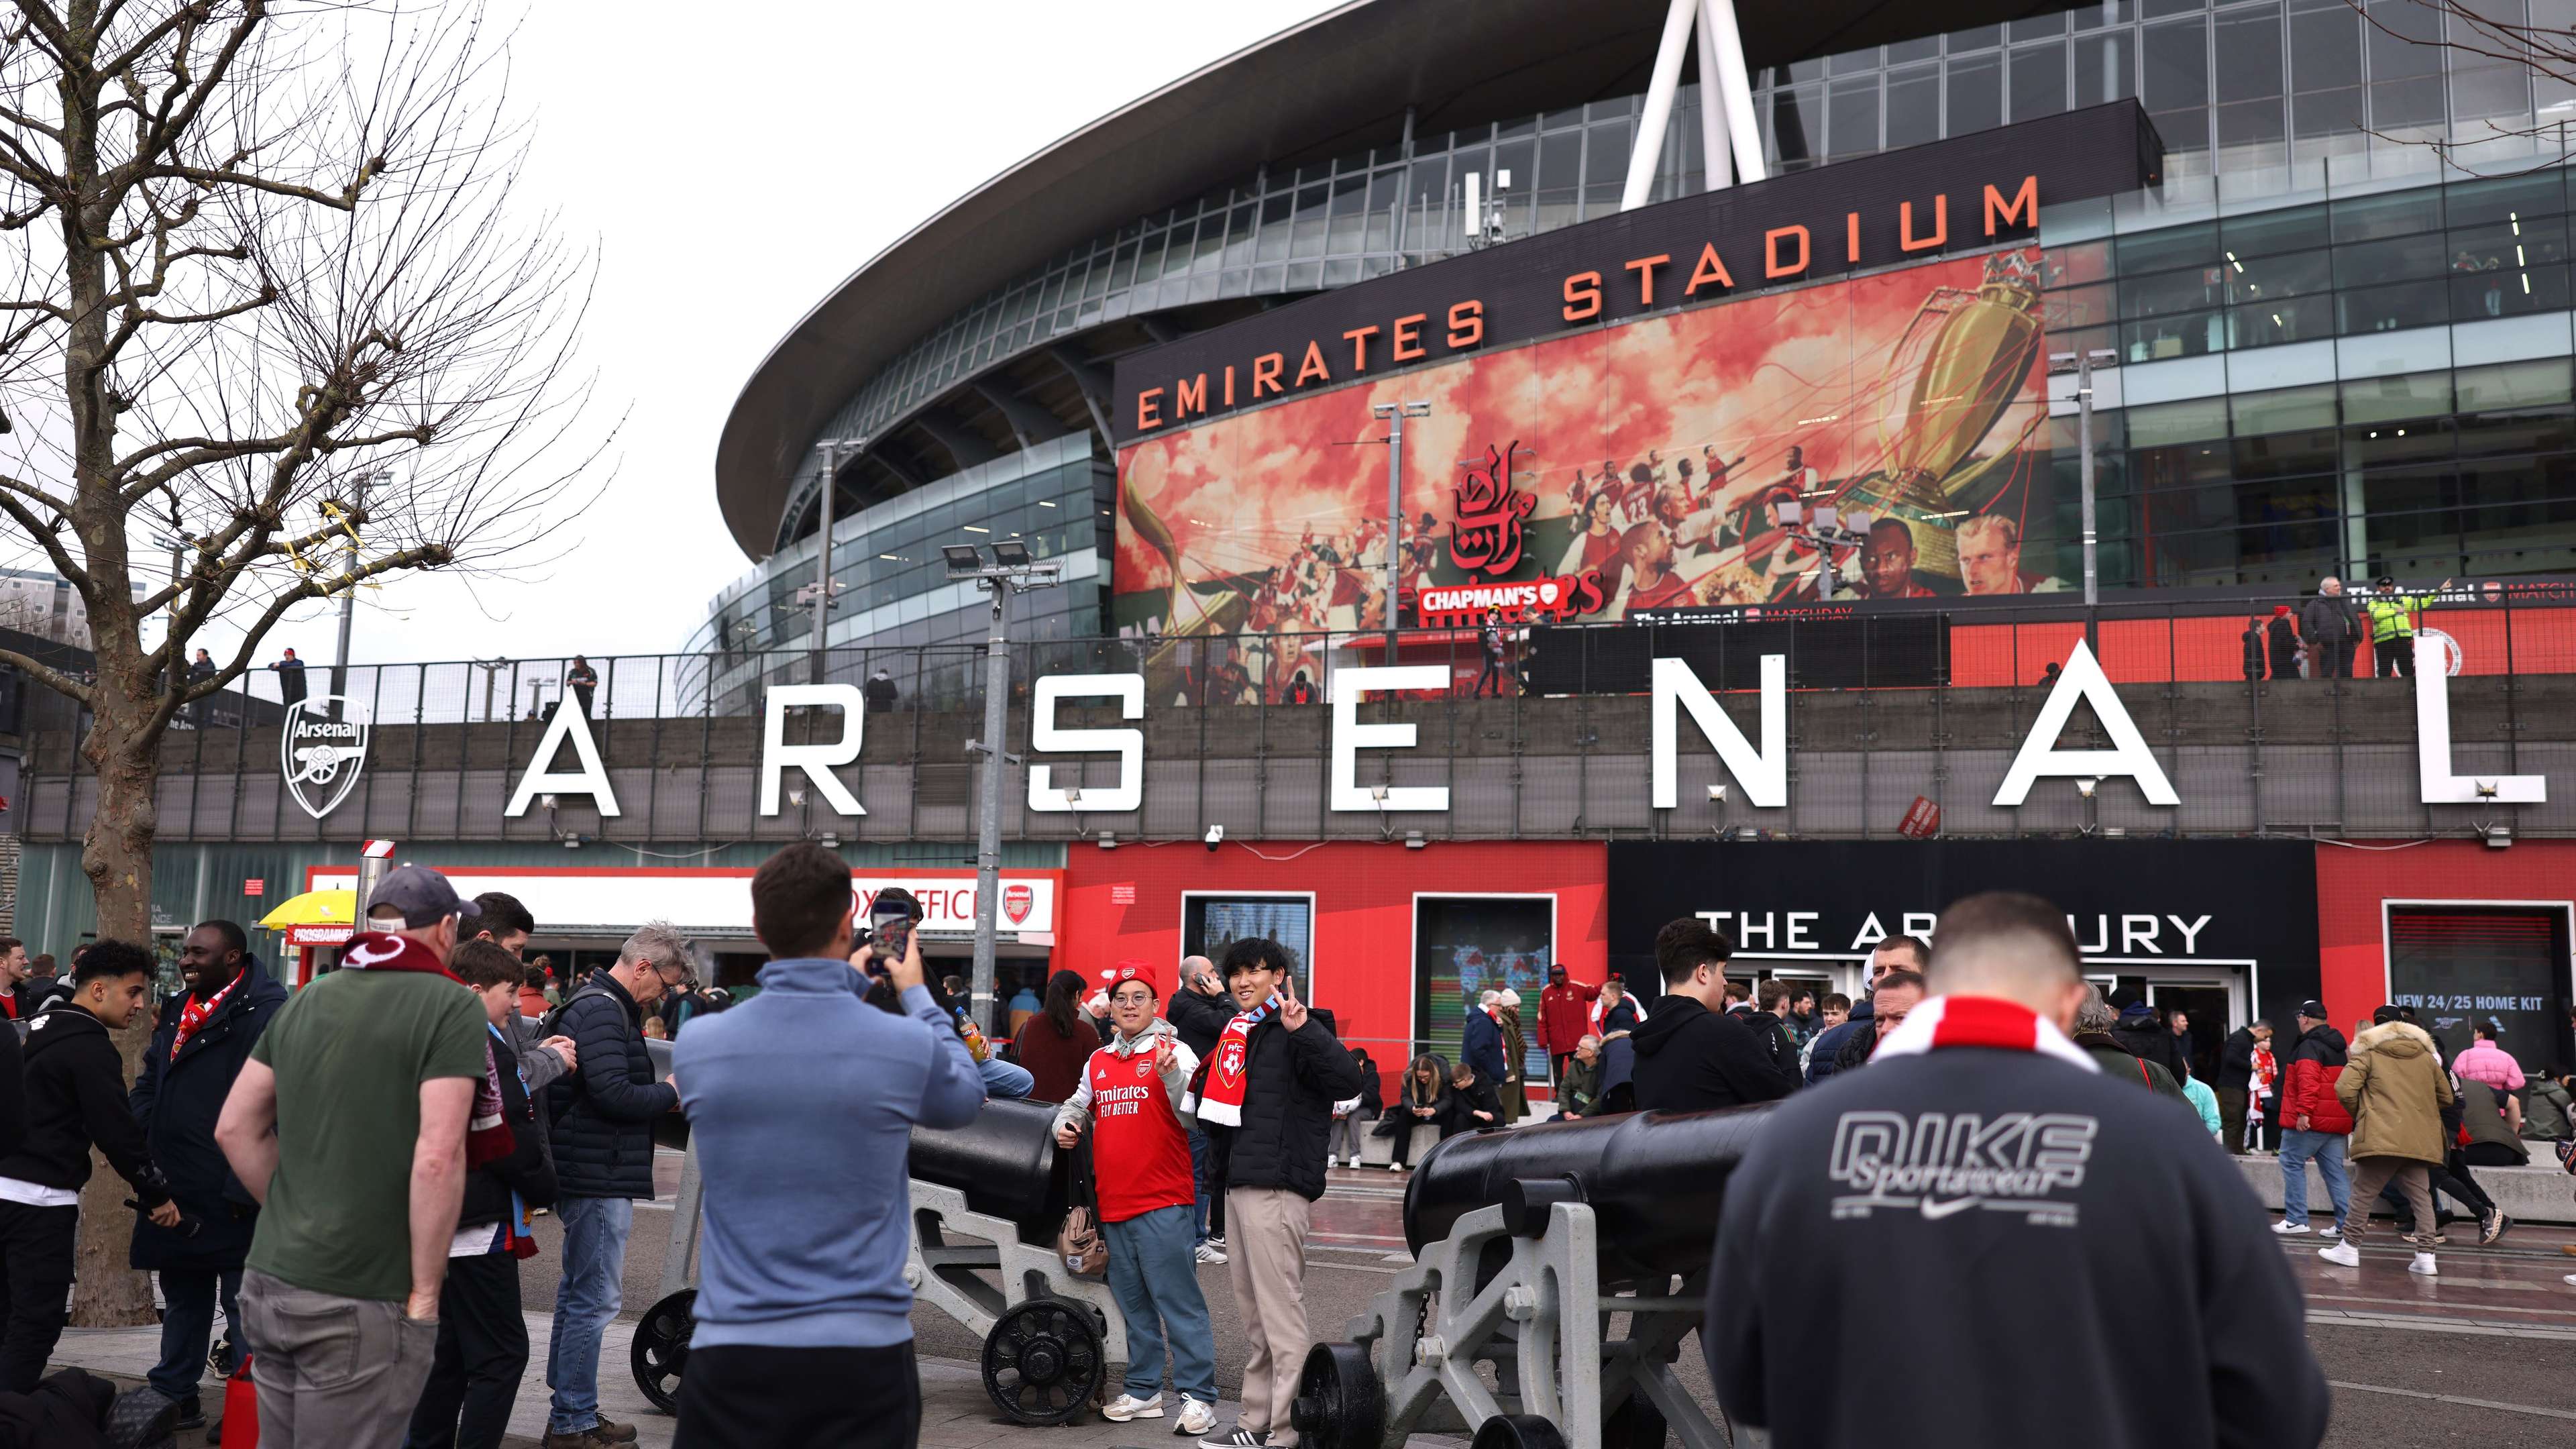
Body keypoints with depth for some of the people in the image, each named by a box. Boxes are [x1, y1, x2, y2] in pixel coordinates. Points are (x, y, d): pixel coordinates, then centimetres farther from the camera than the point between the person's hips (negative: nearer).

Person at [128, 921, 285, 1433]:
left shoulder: (265, 1013, -15)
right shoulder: (177, 1013, 15)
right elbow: (148, 1084, 22)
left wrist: (243, 1188, -23)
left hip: (232, 1197, -9)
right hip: (176, 1189, 9)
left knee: (243, 1301, 0)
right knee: (183, 1298, 19)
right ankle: (173, 1399, 31)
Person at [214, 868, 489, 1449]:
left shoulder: (307, 1000, 11)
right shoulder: (452, 1007, -10)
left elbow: (235, 1128, 14)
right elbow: (439, 1158, -19)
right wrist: (424, 1293, -12)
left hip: (270, 1280, 7)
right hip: (360, 1302, -7)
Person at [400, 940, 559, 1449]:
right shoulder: (482, 1045, -16)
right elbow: (507, 1135, -20)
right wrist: (543, 1187, -7)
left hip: (440, 1219, 10)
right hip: (481, 1221, -10)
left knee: (449, 1352, 18)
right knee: (502, 1355, -5)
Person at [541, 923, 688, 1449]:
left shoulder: (594, 1004, 17)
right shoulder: (603, 1011, -17)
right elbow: (614, 1095, -24)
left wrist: (662, 1092, 6)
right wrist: (671, 1093, -10)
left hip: (586, 1176, 11)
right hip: (599, 1180, -11)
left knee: (578, 1294, 17)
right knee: (596, 1298, -5)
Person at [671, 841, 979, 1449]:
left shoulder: (696, 1047, -4)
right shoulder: (906, 1046, -10)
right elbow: (966, 1096, 14)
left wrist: (847, 987, 29)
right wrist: (916, 996, 25)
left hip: (732, 1352, 1)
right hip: (864, 1353, -1)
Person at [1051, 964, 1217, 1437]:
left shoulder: (1173, 1052, -5)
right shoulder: (1098, 1062, 13)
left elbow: (1191, 1112, -20)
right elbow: (1079, 1105, 29)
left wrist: (1171, 1075, -38)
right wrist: (1066, 1124, 7)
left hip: (1163, 1205, -7)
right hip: (1114, 1203, 7)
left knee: (1178, 1300, -6)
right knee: (1133, 1304, 16)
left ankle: (1198, 1395, 0)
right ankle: (1144, 1391, 26)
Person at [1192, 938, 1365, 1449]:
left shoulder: (1292, 1029, -9)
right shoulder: (1239, 1030, 17)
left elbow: (1348, 1081, -26)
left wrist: (1304, 1029, -36)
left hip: (1277, 1187, -9)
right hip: (1239, 1185, 9)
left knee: (1281, 1311, -7)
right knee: (1253, 1316, 15)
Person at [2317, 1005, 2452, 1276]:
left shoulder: (2368, 1053, 1)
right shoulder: (2426, 1055, 15)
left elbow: (2345, 1089, -10)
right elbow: (2446, 1097, 22)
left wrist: (2359, 1115, 8)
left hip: (2381, 1138, -4)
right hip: (2420, 1141, 4)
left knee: (2363, 1193, 4)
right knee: (2421, 1196, 8)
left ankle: (2350, 1248, 7)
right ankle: (2425, 1256, 2)